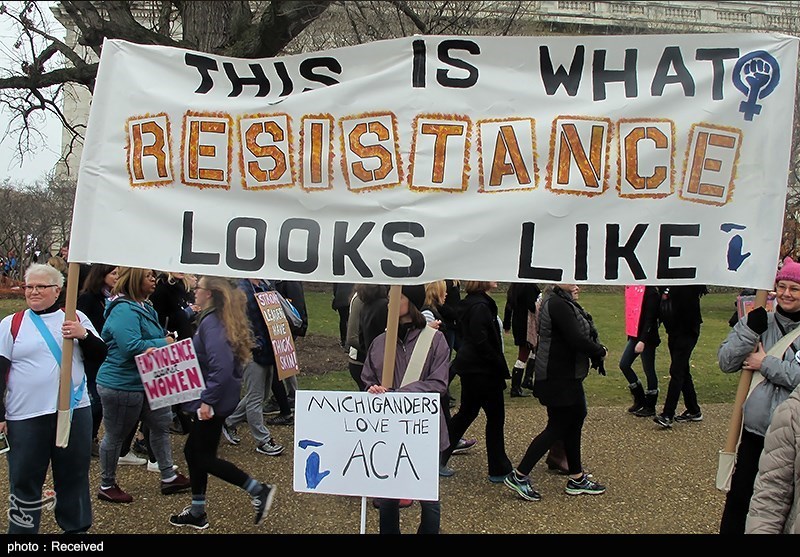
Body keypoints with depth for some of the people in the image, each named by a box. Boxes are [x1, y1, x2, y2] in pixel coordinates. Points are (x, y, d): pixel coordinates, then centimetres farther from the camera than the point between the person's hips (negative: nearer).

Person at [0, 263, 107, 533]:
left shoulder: (76, 318, 7)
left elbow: (99, 355, 4)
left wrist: (83, 335, -15)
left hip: (74, 410, 1)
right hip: (25, 417, -1)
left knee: (74, 476, 11)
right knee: (24, 480, 5)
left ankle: (76, 527, 25)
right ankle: (22, 530, 19)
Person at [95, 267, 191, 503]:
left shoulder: (144, 306, 10)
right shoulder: (124, 311, -22)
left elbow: (156, 335, 25)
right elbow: (131, 347, -30)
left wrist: (166, 339, 3)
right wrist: (163, 343, -17)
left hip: (146, 382, 10)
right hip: (121, 385, -10)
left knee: (162, 423, 14)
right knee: (115, 436, 6)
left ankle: (168, 477, 27)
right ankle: (107, 486, 23)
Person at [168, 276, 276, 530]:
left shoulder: (211, 322, -21)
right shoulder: (221, 319, 9)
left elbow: (221, 367, -30)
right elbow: (226, 360, 17)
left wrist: (207, 401, -26)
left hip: (212, 404, -10)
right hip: (214, 400, 10)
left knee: (203, 457, 0)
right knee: (194, 451, 16)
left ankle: (258, 490, 2)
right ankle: (197, 512, 26)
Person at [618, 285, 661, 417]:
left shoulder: (651, 292, -17)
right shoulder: (632, 288, 7)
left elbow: (650, 319, -19)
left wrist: (642, 341, -22)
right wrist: (631, 335, 16)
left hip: (647, 338, -8)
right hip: (634, 336, 8)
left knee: (648, 370, 3)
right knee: (624, 364, 7)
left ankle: (650, 407, 16)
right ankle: (639, 399, 23)